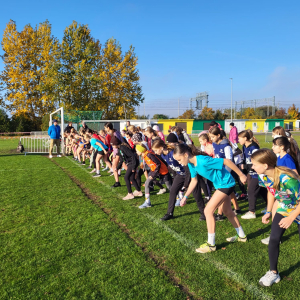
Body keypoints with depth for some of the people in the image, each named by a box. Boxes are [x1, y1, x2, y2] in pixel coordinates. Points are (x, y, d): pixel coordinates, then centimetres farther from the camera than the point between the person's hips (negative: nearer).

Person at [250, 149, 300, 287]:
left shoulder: (287, 178, -38)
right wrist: (268, 212, 3)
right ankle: (273, 273, 14)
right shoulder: (263, 176, -16)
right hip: (283, 210, 5)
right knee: (273, 239, -3)